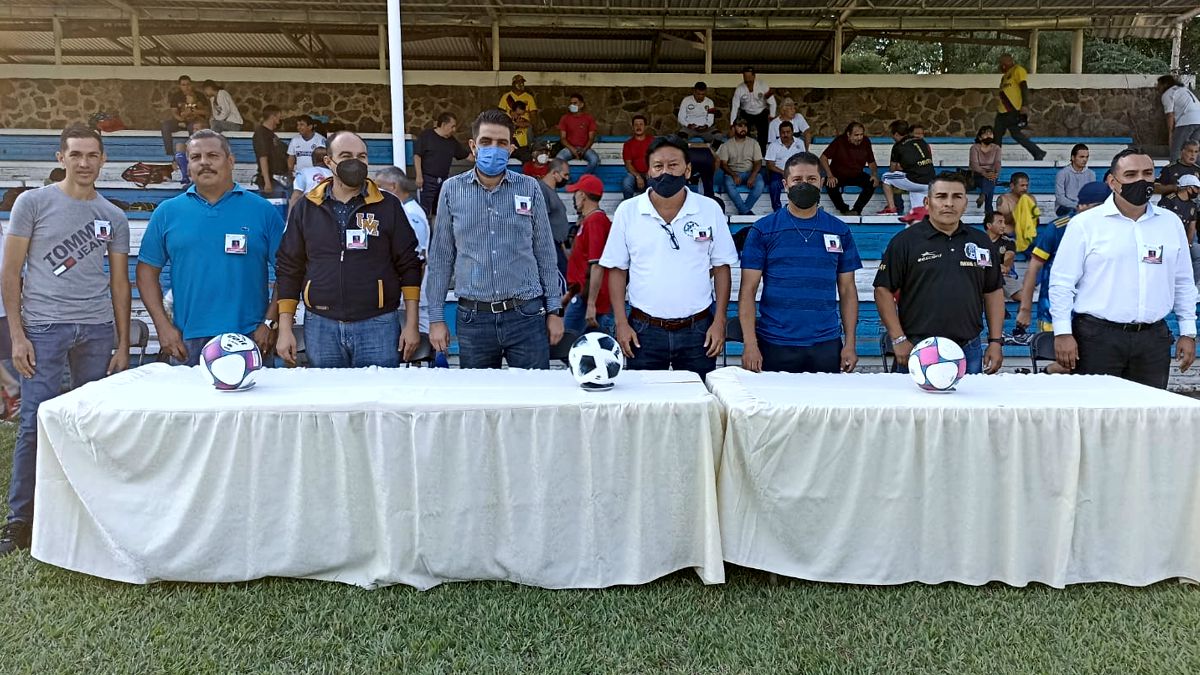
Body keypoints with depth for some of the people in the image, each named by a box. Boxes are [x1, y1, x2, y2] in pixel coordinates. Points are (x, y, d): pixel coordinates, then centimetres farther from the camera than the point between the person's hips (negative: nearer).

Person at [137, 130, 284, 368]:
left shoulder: (263, 211, 2)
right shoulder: (167, 212, 8)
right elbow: (147, 270, 10)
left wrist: (270, 323, -8)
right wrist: (163, 325, 0)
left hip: (249, 339, -1)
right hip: (187, 342, 2)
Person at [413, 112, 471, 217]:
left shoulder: (452, 141, 12)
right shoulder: (426, 136, -4)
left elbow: (467, 155, 17)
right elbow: (417, 155, -8)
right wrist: (419, 176, -15)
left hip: (444, 180, 6)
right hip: (427, 180, -6)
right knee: (424, 210, -10)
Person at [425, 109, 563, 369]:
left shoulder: (530, 188, 3)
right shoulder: (452, 190, 3)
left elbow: (545, 253, 7)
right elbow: (441, 257, 7)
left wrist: (554, 310, 5)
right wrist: (436, 317, 4)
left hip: (526, 315, 0)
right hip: (473, 318, 0)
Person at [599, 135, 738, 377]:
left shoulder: (710, 210, 2)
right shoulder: (627, 211, 1)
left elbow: (721, 268, 5)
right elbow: (617, 270, 4)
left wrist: (719, 322, -1)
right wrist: (621, 323, -3)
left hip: (697, 329, 0)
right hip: (644, 330, 0)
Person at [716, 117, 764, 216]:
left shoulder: (753, 143, 9)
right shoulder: (727, 145, 7)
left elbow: (758, 162, 2)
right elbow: (723, 164, 0)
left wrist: (752, 176, -17)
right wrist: (733, 175, -19)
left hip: (750, 172, 1)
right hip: (733, 173, -1)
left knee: (759, 184, -31)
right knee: (729, 184, -35)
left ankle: (742, 211, -22)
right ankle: (746, 212, -29)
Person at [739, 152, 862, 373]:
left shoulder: (840, 232, 7)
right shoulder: (762, 230, 0)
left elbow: (847, 290, 10)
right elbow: (748, 291, -3)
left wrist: (850, 343, 1)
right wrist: (750, 344, -11)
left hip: (826, 345, 2)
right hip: (775, 345, -2)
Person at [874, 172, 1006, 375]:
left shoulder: (981, 242, 11)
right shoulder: (905, 241, -1)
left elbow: (994, 292, 14)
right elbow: (883, 290, -4)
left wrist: (995, 341, 7)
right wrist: (898, 340, -10)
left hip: (969, 351, 4)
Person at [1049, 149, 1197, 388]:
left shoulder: (1170, 223, 11)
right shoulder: (1085, 224, -2)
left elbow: (1184, 283, 17)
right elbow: (1061, 282, -3)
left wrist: (1188, 333, 14)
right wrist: (1063, 333, -8)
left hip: (1154, 337, 4)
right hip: (1097, 337, -4)